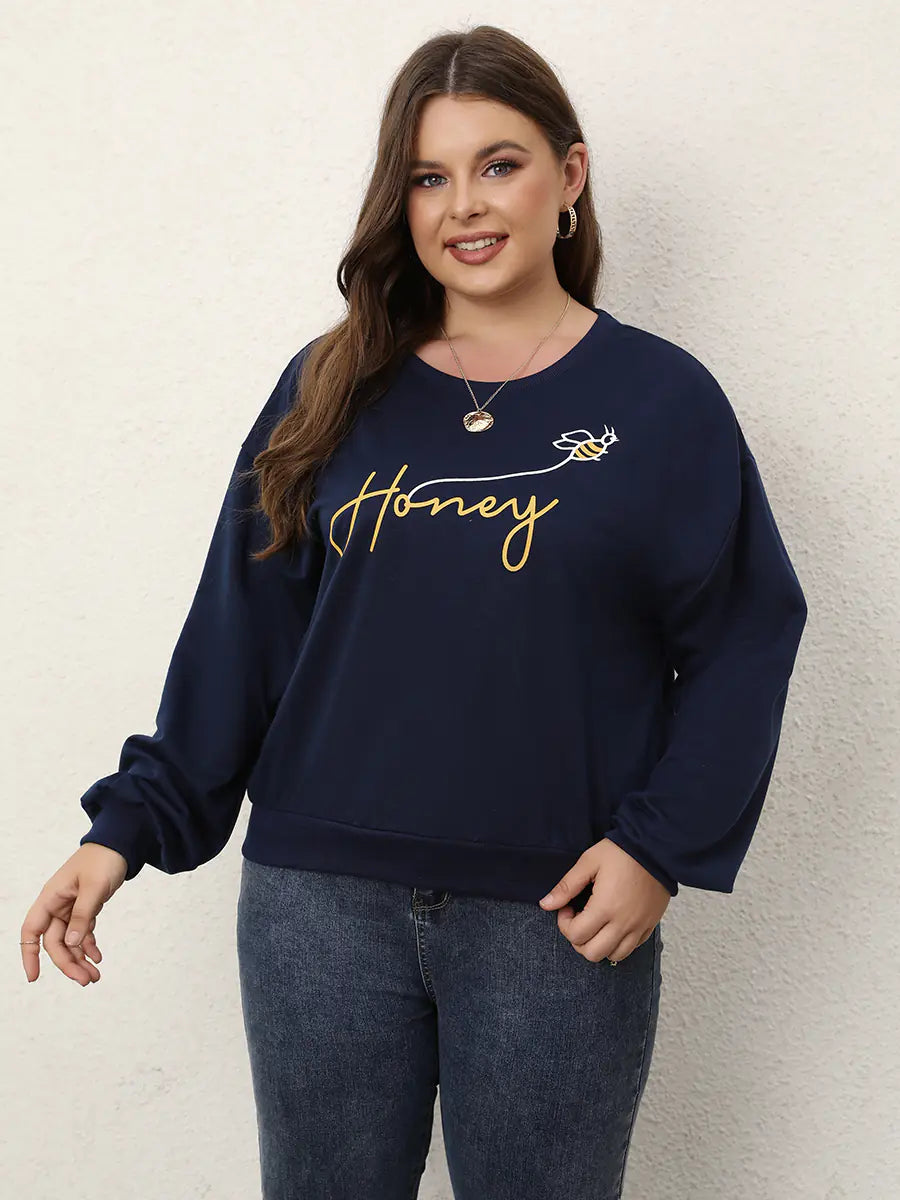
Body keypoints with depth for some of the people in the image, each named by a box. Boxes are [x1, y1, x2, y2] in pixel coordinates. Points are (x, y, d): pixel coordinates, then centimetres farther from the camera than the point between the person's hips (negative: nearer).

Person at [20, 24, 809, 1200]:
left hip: (558, 921, -2)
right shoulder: (330, 390, 6)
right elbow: (237, 629, 6)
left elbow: (741, 643, 0)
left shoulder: (662, 399, 0)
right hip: (319, 906, 2)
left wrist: (662, 846, -9)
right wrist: (133, 823, 1)